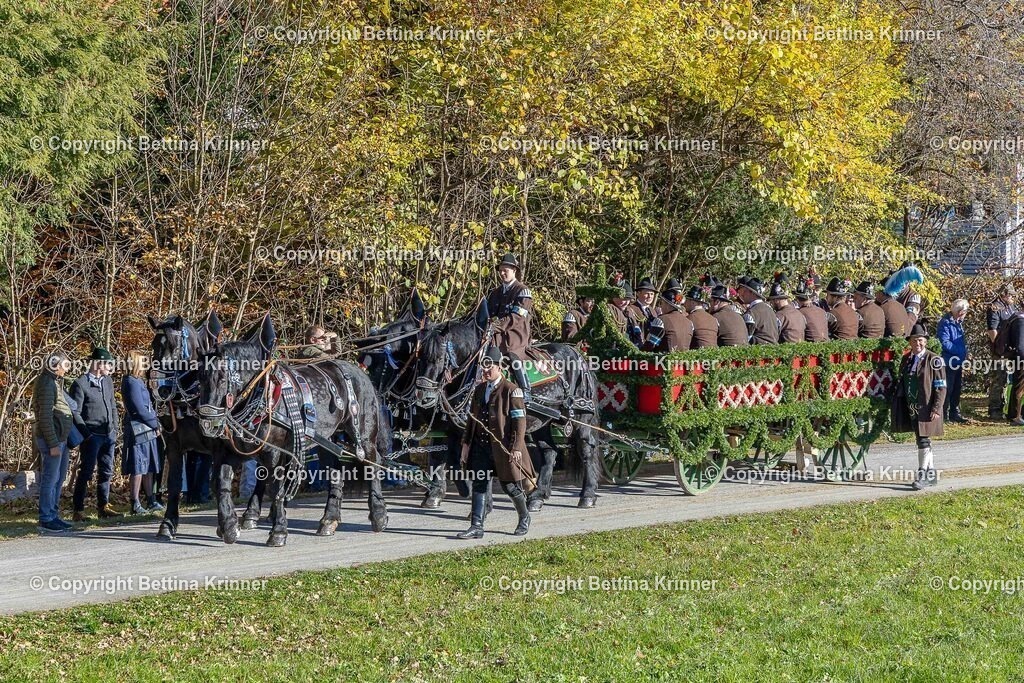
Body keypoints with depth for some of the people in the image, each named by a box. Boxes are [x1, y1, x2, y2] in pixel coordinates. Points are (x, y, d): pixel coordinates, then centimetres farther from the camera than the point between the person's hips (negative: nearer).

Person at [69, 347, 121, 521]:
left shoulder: (108, 382, 12)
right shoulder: (80, 384, -9)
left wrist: (115, 429, 11)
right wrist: (86, 434, -13)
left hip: (109, 435, 7)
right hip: (92, 435, -7)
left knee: (106, 472, 10)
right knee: (86, 473, -5)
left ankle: (103, 506, 18)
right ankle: (78, 511, -1)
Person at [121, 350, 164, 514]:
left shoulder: (140, 381, 16)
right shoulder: (132, 383, -14)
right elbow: (140, 409, -17)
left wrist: (156, 424, 6)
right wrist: (155, 425, -9)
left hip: (148, 431, 10)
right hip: (138, 431, -10)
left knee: (149, 468, 14)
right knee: (138, 469, -6)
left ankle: (151, 501, 20)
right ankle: (135, 504, -4)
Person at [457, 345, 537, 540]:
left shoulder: (511, 390, -8)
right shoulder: (479, 389, 12)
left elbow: (520, 421, -11)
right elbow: (472, 418, 17)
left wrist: (516, 448, -17)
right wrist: (466, 443, 12)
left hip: (503, 448, -5)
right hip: (481, 446, 5)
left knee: (510, 485, 5)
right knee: (479, 485, -2)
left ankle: (524, 518, 28)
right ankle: (476, 526, -3)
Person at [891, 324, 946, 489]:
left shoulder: (934, 360, -8)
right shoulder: (907, 360, 11)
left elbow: (941, 388, -10)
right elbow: (901, 384, 18)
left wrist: (936, 409, -16)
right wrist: (897, 405, 12)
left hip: (927, 409, -7)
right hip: (911, 409, 7)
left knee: (923, 440, -11)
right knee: (922, 441, 13)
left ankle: (922, 475, -8)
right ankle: (931, 474, 23)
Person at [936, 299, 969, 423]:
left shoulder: (958, 323, 16)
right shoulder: (945, 323, -14)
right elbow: (945, 343, -22)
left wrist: (964, 354, 9)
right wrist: (960, 351, -21)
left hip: (958, 362, 9)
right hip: (949, 361, -9)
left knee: (957, 388, 14)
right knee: (947, 389, -6)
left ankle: (955, 413, 22)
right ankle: (944, 414, -1)